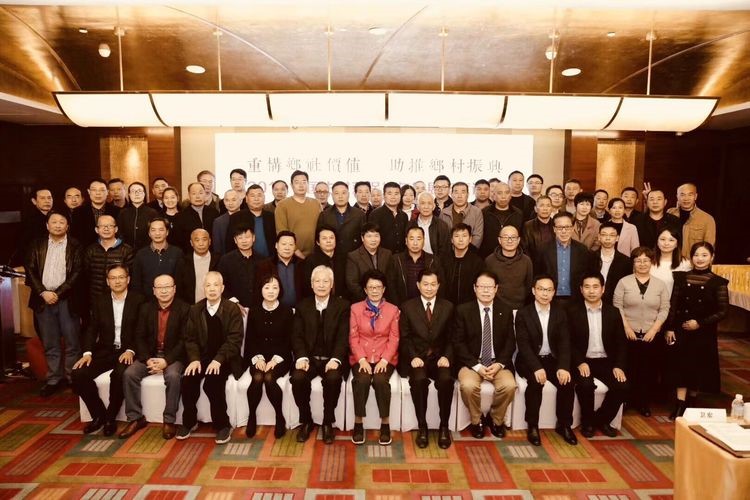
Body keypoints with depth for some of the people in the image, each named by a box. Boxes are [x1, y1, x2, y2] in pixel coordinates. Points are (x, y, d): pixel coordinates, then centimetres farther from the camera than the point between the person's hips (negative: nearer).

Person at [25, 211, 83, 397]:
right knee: (50, 344, 9)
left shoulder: (75, 246, 2)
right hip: (43, 299, 3)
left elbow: (77, 272, -5)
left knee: (72, 343, 1)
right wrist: (43, 292, -9)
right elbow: (30, 270, 4)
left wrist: (58, 293, -12)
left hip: (67, 299, -2)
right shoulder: (37, 245, 10)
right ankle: (54, 379, 17)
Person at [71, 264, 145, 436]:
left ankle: (110, 418, -8)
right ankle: (98, 414, 2)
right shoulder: (100, 302, 11)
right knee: (78, 374, -18)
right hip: (105, 351, 4)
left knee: (119, 375, -33)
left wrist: (131, 350, -19)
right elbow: (92, 330, 7)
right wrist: (87, 352, -8)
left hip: (127, 351, -4)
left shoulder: (138, 300, -1)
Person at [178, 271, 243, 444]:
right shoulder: (195, 309, 8)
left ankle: (222, 425, -11)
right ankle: (189, 422, 2)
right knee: (188, 379, -22)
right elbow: (190, 338, 5)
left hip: (224, 359, -4)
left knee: (212, 381, -29)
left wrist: (218, 360, -25)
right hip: (202, 357, 4)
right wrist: (194, 359, -14)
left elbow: (234, 339, -13)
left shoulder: (232, 309, -6)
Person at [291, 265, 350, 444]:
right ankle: (306, 421, -3)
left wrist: (335, 359, -21)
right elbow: (297, 336, 3)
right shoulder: (303, 306, 10)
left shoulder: (342, 306, 4)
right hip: (309, 358, 2)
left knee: (333, 379, -32)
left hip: (331, 359, -2)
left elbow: (343, 336, -5)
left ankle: (328, 423, -8)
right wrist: (302, 357, -15)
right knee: (298, 378, -27)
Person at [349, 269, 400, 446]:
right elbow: (353, 337, 2)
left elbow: (394, 339, 1)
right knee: (361, 380, -29)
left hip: (385, 358, 0)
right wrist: (362, 359, -13)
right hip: (361, 357, 0)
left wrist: (384, 360, -14)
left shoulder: (393, 310, 7)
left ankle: (385, 423, -13)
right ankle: (358, 423, -13)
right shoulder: (355, 308, 7)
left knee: (380, 380, -30)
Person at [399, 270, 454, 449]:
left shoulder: (448, 307, 9)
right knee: (419, 380, -32)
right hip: (416, 357, -1)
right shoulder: (407, 307, 5)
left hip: (439, 357, 1)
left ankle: (444, 426, -12)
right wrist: (413, 357, -14)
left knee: (446, 380, -30)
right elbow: (404, 338, 1)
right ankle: (422, 426, -15)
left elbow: (451, 338, 7)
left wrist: (446, 356, -10)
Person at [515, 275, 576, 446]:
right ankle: (532, 426, -14)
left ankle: (564, 425, -1)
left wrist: (563, 367, -21)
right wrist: (536, 368, -29)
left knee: (567, 382, -22)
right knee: (535, 382, -30)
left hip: (552, 359, 3)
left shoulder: (560, 313, 3)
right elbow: (523, 344, -15)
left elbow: (564, 342, -3)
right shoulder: (523, 313, -7)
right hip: (530, 360, -3)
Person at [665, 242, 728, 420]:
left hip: (704, 333, -1)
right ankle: (679, 406, 2)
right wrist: (669, 328, -3)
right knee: (681, 366, 0)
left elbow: (723, 311, -6)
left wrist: (700, 323, -14)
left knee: (698, 367, 9)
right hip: (680, 331, 1)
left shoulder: (718, 283, -5)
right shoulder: (681, 277, 1)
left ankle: (690, 402, 27)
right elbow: (673, 305, 2)